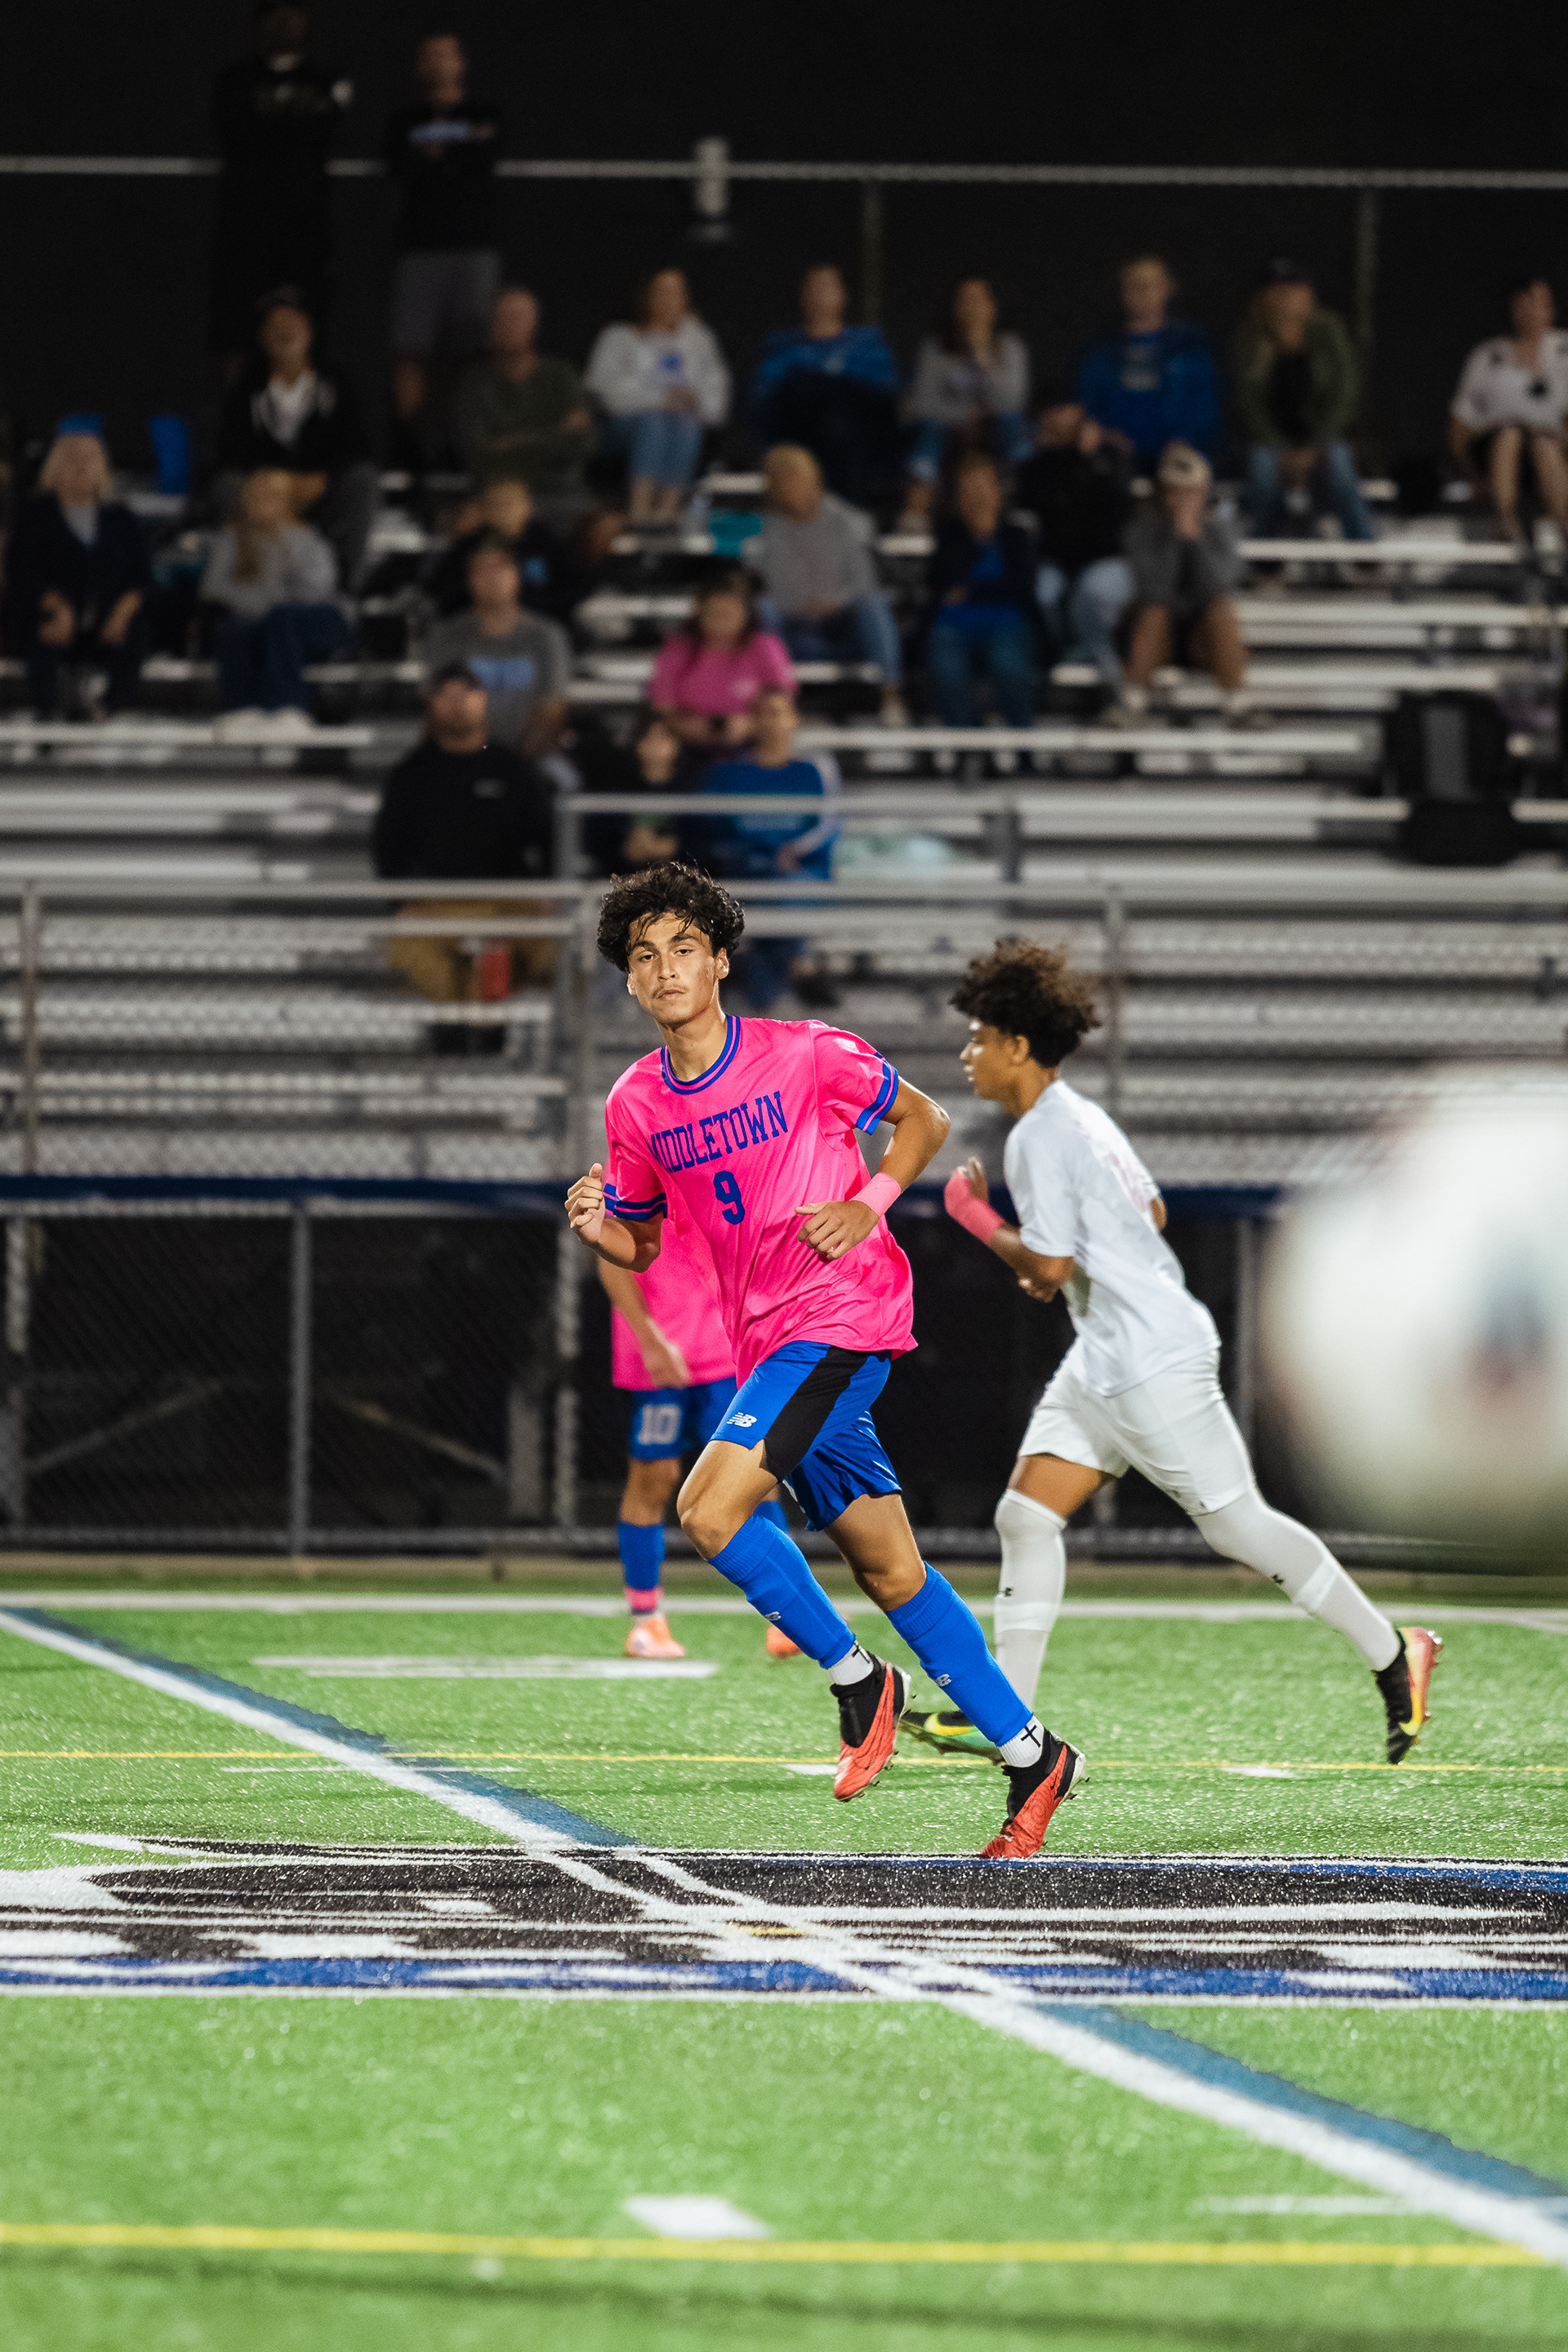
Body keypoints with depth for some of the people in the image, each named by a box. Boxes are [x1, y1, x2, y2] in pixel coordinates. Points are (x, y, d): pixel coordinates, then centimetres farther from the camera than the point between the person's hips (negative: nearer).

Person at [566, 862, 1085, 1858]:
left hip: (843, 1316, -6)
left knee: (709, 1510, -21)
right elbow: (641, 1243, 16)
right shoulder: (636, 1105, 6)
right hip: (768, 1344, 6)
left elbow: (926, 1119, 4)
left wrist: (869, 1204, -12)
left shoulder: (806, 1055, -8)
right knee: (890, 1569, 9)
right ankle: (1033, 1756, 19)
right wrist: (597, 1225, -6)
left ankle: (858, 1678, -2)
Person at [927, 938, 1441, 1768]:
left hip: (1152, 1364, -10)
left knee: (1237, 1524, -1)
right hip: (1104, 1362, 10)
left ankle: (1392, 1655, 11)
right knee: (1025, 1516, 3)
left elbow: (1047, 1268, -20)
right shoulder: (1079, 1115, 13)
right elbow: (1151, 1211, 23)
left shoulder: (1040, 1138, -18)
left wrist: (978, 1219, -6)